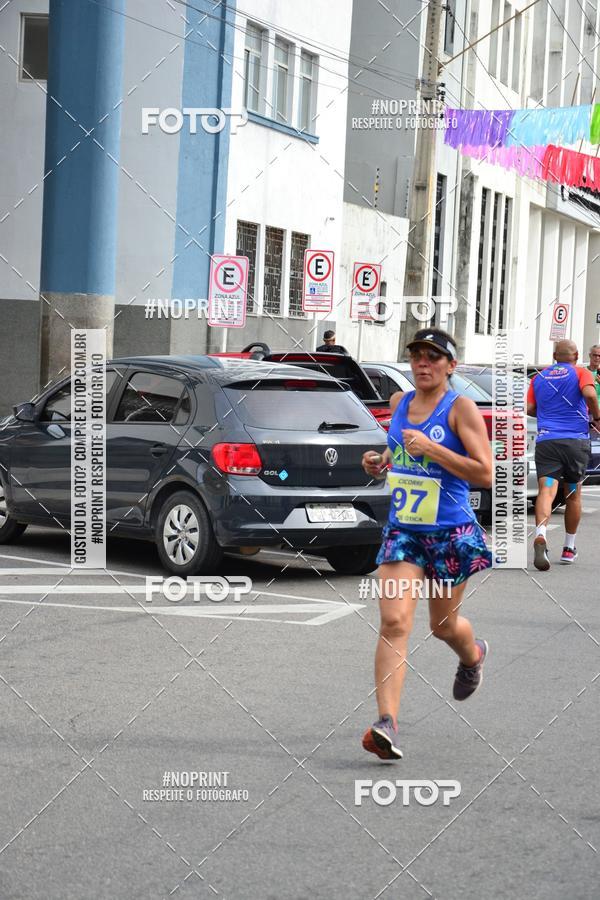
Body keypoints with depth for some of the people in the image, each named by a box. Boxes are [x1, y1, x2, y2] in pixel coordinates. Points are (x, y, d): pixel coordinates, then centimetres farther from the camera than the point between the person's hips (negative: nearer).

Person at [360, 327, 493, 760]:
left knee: (443, 624, 15)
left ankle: (473, 656, 52)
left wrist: (431, 449, -22)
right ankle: (387, 724, -18)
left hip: (451, 533, -3)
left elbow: (485, 474, -15)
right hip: (403, 530, 3)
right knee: (393, 621, -13)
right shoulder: (399, 402, 7)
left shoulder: (461, 408, -10)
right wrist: (381, 462, 3)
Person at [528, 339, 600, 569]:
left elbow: (530, 409, 9)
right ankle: (569, 548, 24)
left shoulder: (539, 377, 13)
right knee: (573, 495, 16)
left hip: (546, 440, 1)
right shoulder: (580, 373, 4)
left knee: (546, 491, -12)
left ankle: (540, 535, -39)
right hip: (576, 439, -1)